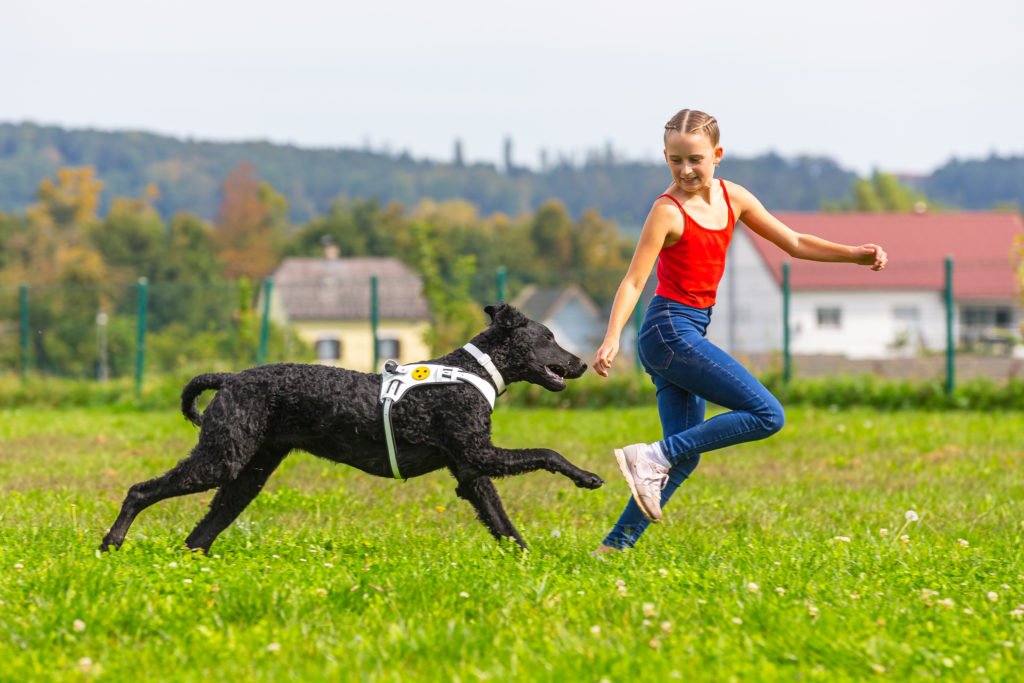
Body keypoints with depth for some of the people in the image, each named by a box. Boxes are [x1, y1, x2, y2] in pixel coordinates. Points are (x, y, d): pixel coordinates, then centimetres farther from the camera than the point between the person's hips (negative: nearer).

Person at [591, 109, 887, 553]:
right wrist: (611, 339, -29)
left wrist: (856, 255, 1)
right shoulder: (669, 212, -12)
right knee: (767, 415, -13)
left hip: (688, 333, 8)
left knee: (685, 456, 6)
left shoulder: (732, 199, 8)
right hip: (670, 329, -8)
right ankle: (651, 457, -17)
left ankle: (616, 545, 5)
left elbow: (794, 243, 13)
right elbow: (634, 282, -16)